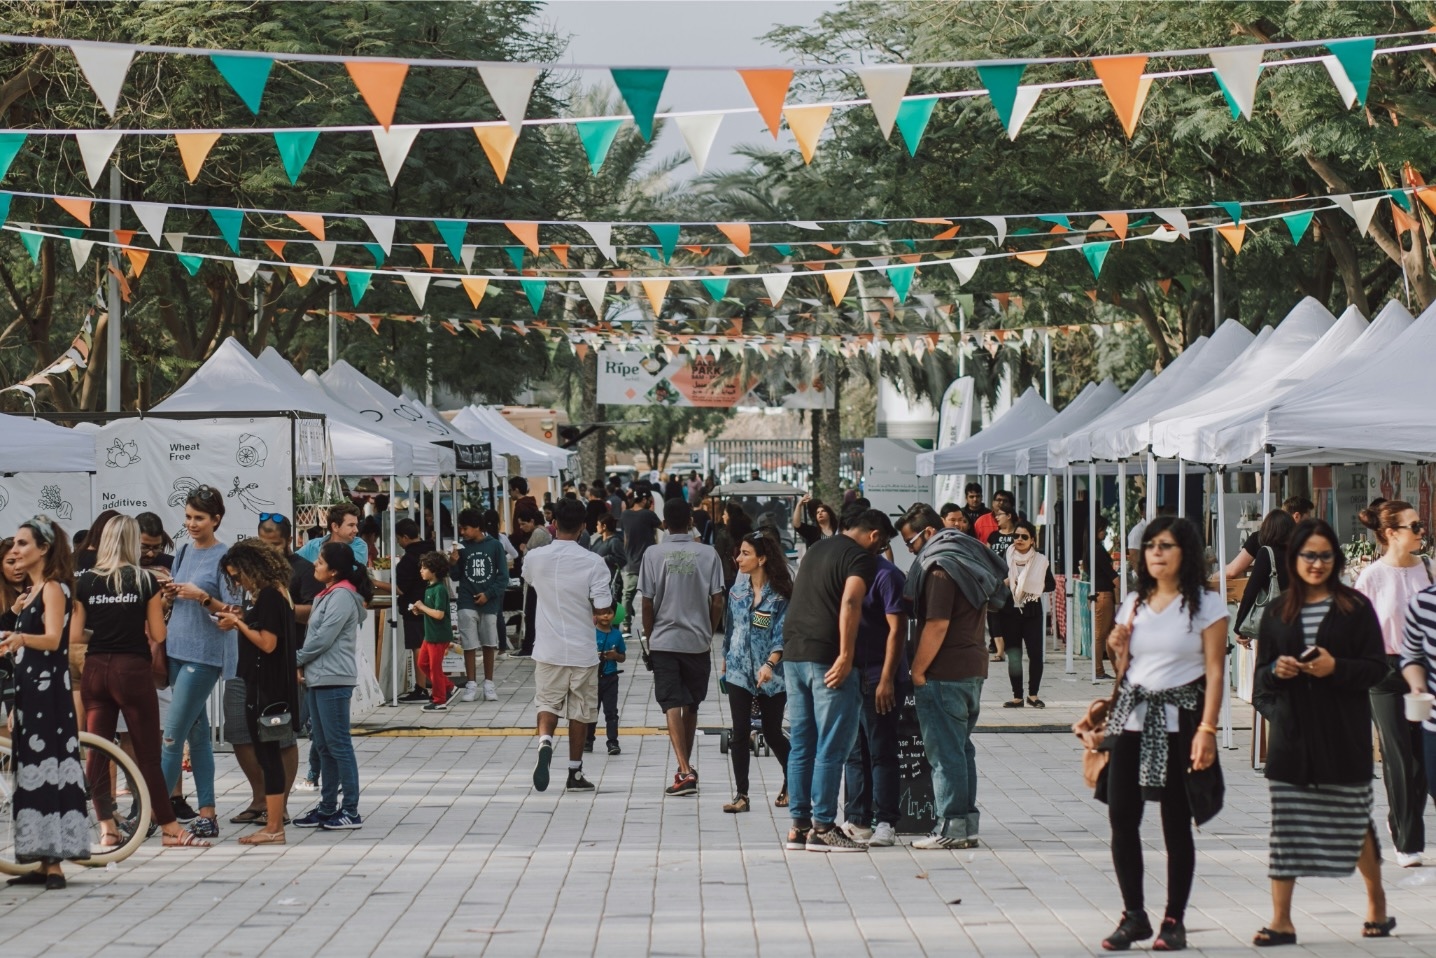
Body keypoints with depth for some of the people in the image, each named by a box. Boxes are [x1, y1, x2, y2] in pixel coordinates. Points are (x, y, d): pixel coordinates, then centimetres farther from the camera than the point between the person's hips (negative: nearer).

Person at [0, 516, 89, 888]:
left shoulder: (53, 589, -9)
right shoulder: (33, 591, 18)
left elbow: (52, 639, -24)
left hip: (48, 693, -10)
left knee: (49, 768, -11)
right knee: (31, 773, 8)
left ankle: (55, 865, -13)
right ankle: (43, 864, 10)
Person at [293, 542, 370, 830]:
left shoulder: (341, 596, -13)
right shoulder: (327, 595, 17)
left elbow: (323, 638, -17)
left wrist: (298, 660, -4)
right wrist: (304, 666, 4)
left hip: (334, 679, -10)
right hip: (318, 678, 10)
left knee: (338, 744, -7)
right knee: (323, 745, 12)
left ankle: (351, 811, -5)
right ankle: (327, 807, 18)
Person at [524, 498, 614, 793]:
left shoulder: (535, 558, -4)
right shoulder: (593, 563, -13)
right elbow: (603, 609, -14)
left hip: (548, 649, 2)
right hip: (582, 649, -1)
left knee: (547, 703, 10)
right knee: (580, 712, 10)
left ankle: (545, 743, -20)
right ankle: (575, 773, 16)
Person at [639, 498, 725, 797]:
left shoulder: (653, 554, -5)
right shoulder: (708, 554, -3)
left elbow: (647, 604, -4)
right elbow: (717, 603, -3)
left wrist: (649, 639, 9)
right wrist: (709, 633, 13)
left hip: (664, 641, -2)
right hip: (698, 641, 2)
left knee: (672, 706, -4)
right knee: (691, 706, 15)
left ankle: (685, 771, -18)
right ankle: (685, 769, 26)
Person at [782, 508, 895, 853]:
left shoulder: (817, 550, 20)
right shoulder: (861, 557, -6)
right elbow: (850, 602, -21)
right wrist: (846, 656, -22)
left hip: (793, 655, 8)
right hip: (826, 657, -8)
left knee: (801, 744, 11)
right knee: (832, 747, -3)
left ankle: (798, 826, 13)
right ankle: (822, 827, -2)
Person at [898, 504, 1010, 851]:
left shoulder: (941, 568, -14)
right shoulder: (970, 560, 15)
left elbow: (937, 625, -20)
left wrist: (917, 671, -14)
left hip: (943, 673, -10)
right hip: (973, 668, 10)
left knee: (945, 751, -5)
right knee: (962, 748, 14)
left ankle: (952, 827, -4)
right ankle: (967, 822, 16)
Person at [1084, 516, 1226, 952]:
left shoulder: (1205, 605, -2)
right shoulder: (1134, 603, 14)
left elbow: (1214, 672, -7)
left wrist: (1207, 729, -15)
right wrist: (1118, 648, 0)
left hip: (1178, 719, -5)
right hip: (1132, 717, 5)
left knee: (1176, 822, -1)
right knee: (1121, 817, -1)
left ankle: (1174, 920, 8)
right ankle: (1133, 915, 10)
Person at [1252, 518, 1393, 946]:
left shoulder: (1355, 608, 0)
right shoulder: (1277, 613, 9)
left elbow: (1378, 666, -3)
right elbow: (1262, 674, 12)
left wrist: (1336, 668, -19)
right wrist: (1276, 670, -10)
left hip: (1343, 734, -2)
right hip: (1292, 731, 2)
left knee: (1353, 822, 6)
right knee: (1286, 826, -1)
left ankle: (1377, 903, 28)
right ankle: (1281, 920, 2)